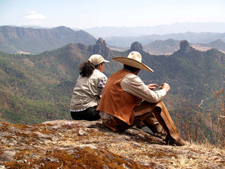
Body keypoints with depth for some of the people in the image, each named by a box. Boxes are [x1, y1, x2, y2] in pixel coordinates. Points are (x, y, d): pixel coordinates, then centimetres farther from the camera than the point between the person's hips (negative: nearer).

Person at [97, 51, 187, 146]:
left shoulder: (115, 75, 12)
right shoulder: (131, 78, -16)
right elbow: (153, 98, -14)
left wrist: (145, 88, 31)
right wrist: (164, 89, 6)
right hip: (117, 122, -10)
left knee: (141, 104, 29)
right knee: (157, 103, -5)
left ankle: (160, 129, 37)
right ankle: (173, 137, 3)